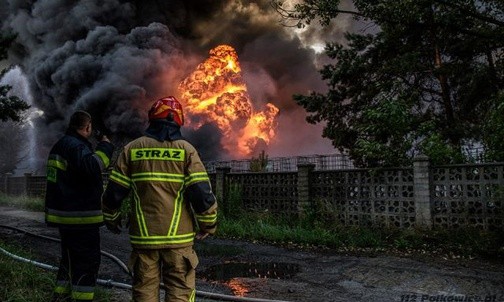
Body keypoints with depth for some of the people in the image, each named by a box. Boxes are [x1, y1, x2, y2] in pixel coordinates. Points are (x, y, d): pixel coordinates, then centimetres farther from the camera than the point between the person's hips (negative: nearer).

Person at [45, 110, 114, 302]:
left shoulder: (60, 145, 17)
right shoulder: (75, 146, -17)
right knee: (87, 261, -3)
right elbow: (91, 166, -36)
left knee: (71, 258, 22)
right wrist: (105, 147, -22)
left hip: (65, 216, 11)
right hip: (80, 218, -11)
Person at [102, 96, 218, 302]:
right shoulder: (186, 150, -3)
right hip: (178, 237, -2)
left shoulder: (132, 149, 4)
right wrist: (208, 226, 5)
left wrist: (111, 220, 22)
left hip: (143, 236, 2)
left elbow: (113, 192, 4)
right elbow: (202, 194, -10)